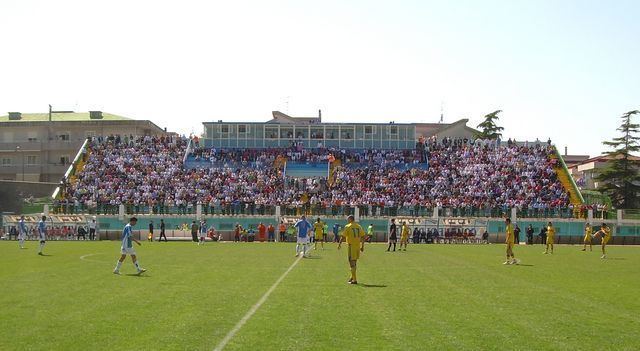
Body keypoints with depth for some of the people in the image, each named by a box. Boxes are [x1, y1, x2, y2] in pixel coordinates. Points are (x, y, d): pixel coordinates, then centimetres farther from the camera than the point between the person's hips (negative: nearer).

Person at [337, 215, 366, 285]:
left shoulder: (348, 226, -7)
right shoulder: (359, 226, 9)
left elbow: (343, 236, -9)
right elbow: (363, 237, 9)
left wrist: (339, 244, 2)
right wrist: (362, 246, 16)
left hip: (351, 246, -6)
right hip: (358, 246, 6)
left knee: (352, 262, -2)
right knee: (354, 262, 19)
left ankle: (354, 280, -4)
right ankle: (352, 277, 30)